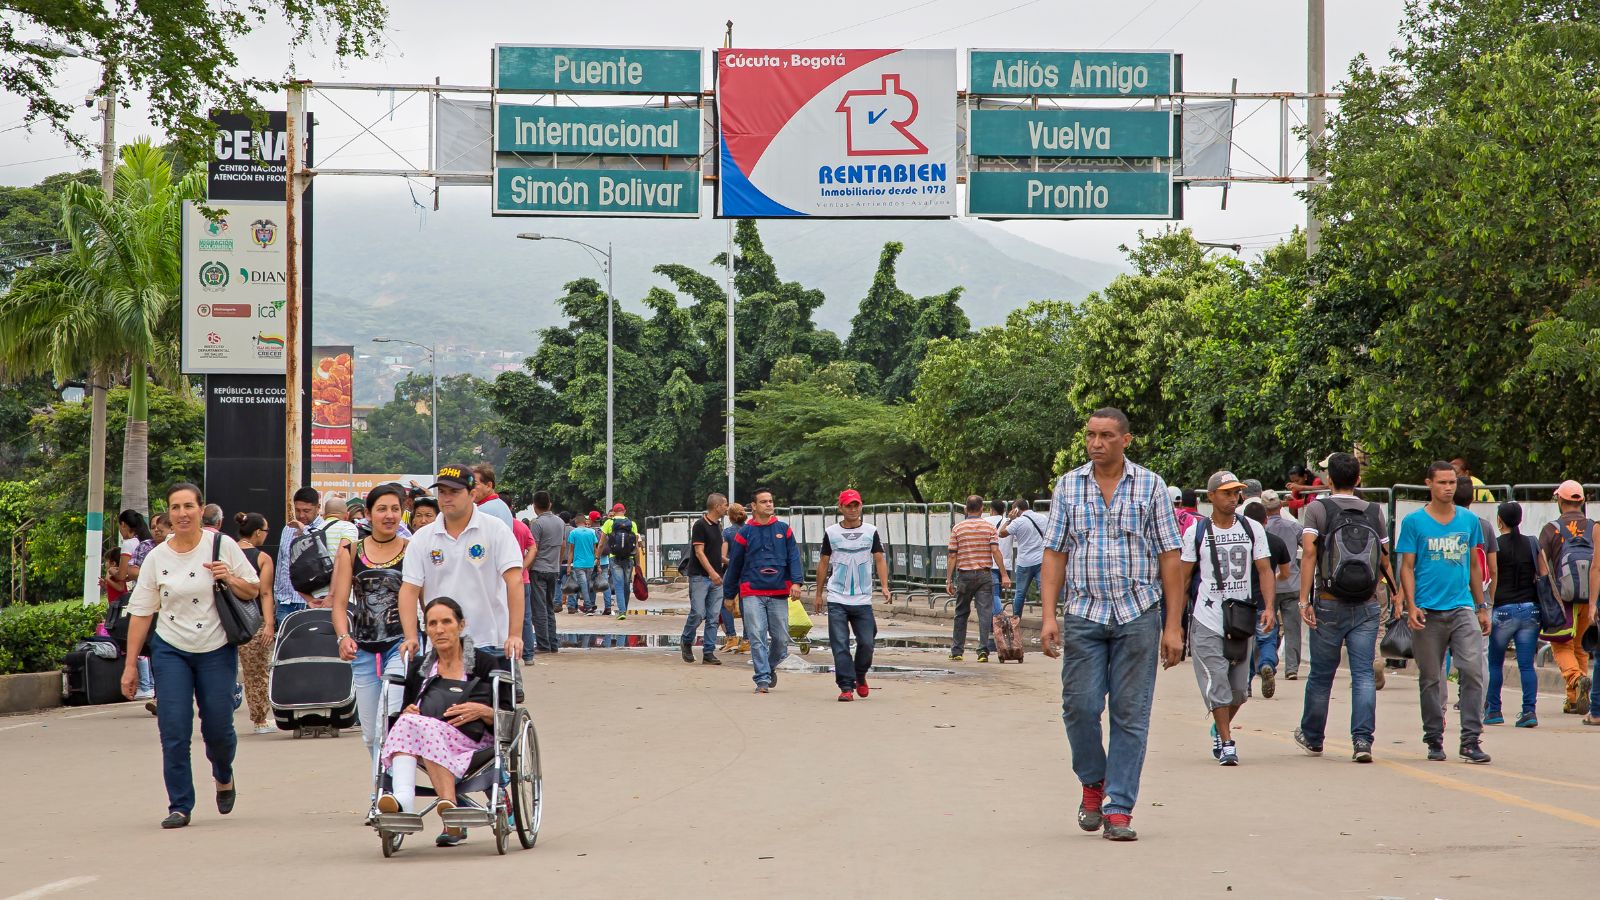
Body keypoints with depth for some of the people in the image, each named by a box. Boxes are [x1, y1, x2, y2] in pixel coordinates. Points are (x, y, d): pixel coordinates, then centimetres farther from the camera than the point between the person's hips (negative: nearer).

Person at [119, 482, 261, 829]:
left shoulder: (222, 545, -3)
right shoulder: (157, 558, -1)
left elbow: (254, 591, 4)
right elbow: (140, 613, 3)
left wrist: (232, 580, -18)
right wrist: (130, 665, 1)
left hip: (217, 650, -1)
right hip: (171, 650, 1)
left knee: (218, 728, 3)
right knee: (173, 730, -7)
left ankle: (224, 776, 37)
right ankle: (179, 806, 2)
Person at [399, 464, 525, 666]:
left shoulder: (495, 530, -3)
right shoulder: (422, 539, 6)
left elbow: (514, 581, -10)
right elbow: (410, 589, 3)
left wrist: (515, 635, -19)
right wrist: (411, 638, -10)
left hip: (490, 644, -2)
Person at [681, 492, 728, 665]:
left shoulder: (717, 525, 15)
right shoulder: (700, 525, -10)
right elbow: (699, 552, -16)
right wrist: (712, 572, -24)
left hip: (715, 578, 8)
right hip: (700, 576, -8)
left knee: (713, 617, 2)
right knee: (698, 613, -10)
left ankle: (709, 653, 4)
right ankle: (686, 641, 15)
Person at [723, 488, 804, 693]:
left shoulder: (784, 529, 9)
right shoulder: (745, 533, 6)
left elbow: (794, 557, 4)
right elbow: (734, 565, 11)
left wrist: (796, 582, -12)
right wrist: (729, 595, 13)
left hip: (779, 594, 1)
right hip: (752, 594, -1)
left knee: (781, 638, 3)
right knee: (757, 637, -10)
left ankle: (770, 667, 30)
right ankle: (762, 679, -7)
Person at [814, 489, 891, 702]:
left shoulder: (871, 531, 7)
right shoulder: (831, 532, 7)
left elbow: (880, 560, 4)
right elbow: (824, 564, 13)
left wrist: (884, 586, -12)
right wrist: (819, 594, 13)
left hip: (863, 600, 0)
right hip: (836, 600, 0)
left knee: (866, 643, -2)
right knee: (840, 645, -8)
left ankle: (860, 677, 24)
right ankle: (846, 687, -6)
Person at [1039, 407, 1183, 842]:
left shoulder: (1151, 487, 4)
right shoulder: (1068, 487, 8)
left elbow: (1170, 558, 3)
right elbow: (1054, 554, 7)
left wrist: (1173, 626, -3)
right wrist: (1049, 616, -4)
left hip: (1138, 614, -1)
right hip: (1084, 614, 1)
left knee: (1130, 714, -2)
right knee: (1080, 707, -6)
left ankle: (1119, 810, 3)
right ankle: (1093, 783, 20)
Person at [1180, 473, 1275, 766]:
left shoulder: (1252, 529, 5)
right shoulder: (1196, 532, -1)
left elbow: (1265, 569, 4)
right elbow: (1183, 576, 3)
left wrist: (1269, 607, -11)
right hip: (1207, 619, -3)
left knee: (1239, 688, 8)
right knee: (1217, 684, -8)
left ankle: (1219, 728, 33)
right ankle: (1226, 743, -2)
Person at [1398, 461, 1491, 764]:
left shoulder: (1469, 520, 11)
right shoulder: (1414, 522, 1)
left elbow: (1474, 566, 18)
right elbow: (1407, 567, 1)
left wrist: (1482, 608, 17)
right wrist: (1411, 606, -11)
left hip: (1463, 609, 2)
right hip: (1428, 612, -2)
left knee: (1473, 671, -11)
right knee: (1430, 679, 5)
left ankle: (1471, 741, -8)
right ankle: (1434, 740, 16)